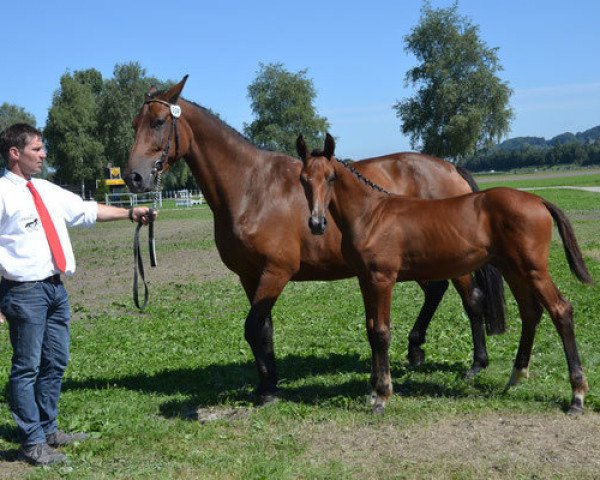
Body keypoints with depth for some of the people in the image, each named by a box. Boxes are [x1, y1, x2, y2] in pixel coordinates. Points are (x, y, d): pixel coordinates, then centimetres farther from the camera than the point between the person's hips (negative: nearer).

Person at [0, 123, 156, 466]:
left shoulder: (48, 190, 12)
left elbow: (86, 211, 17)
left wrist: (129, 213, 10)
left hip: (56, 286, 8)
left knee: (56, 363, 16)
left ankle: (49, 430, 30)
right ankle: (33, 443, 11)